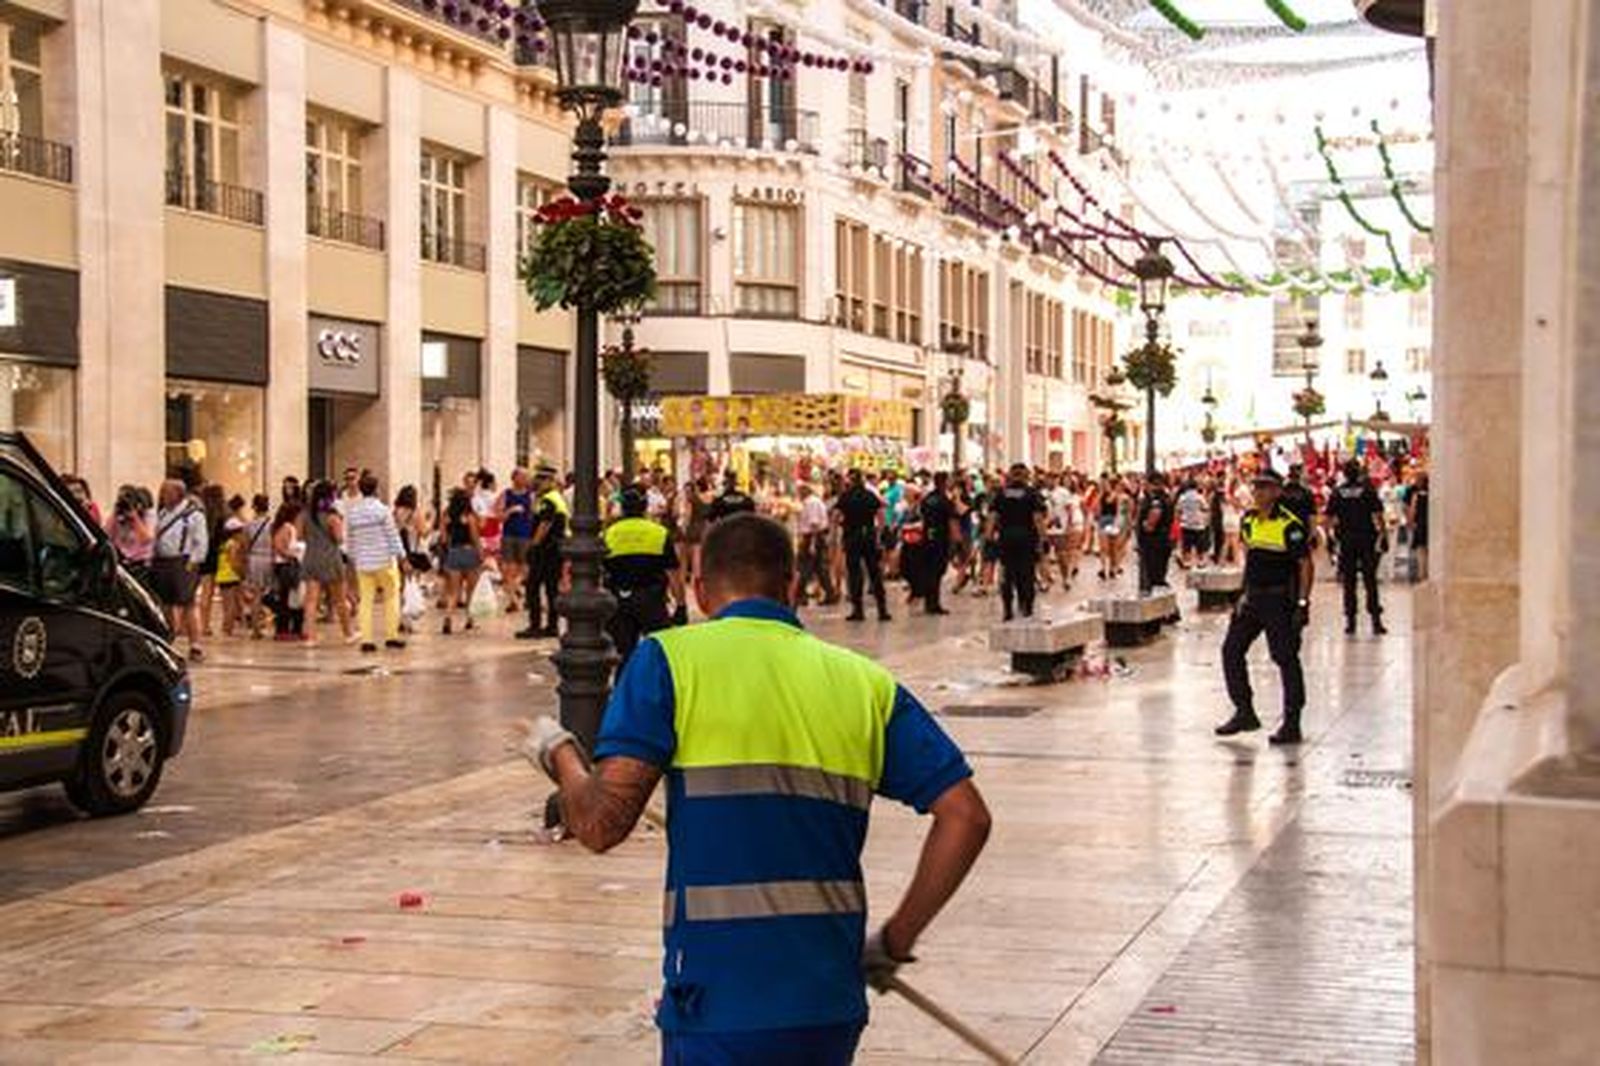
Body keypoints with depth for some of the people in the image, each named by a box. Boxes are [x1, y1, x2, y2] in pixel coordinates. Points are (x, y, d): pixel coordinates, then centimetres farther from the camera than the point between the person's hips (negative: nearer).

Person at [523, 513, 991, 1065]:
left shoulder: (668, 659, -3)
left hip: (721, 1006, -4)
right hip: (833, 1005, 4)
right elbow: (966, 816, 3)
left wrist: (559, 753, 11)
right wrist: (895, 942, 11)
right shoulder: (866, 681, 9)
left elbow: (601, 823, -10)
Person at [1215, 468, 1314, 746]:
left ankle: (1292, 723, 5)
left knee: (1286, 658, -2)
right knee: (1231, 650, 7)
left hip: (1281, 600, -8)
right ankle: (1244, 712, 19)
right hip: (1252, 598, 8)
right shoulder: (1248, 521, 8)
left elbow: (1306, 565, -13)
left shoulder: (1290, 525, -14)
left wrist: (1302, 603, -17)